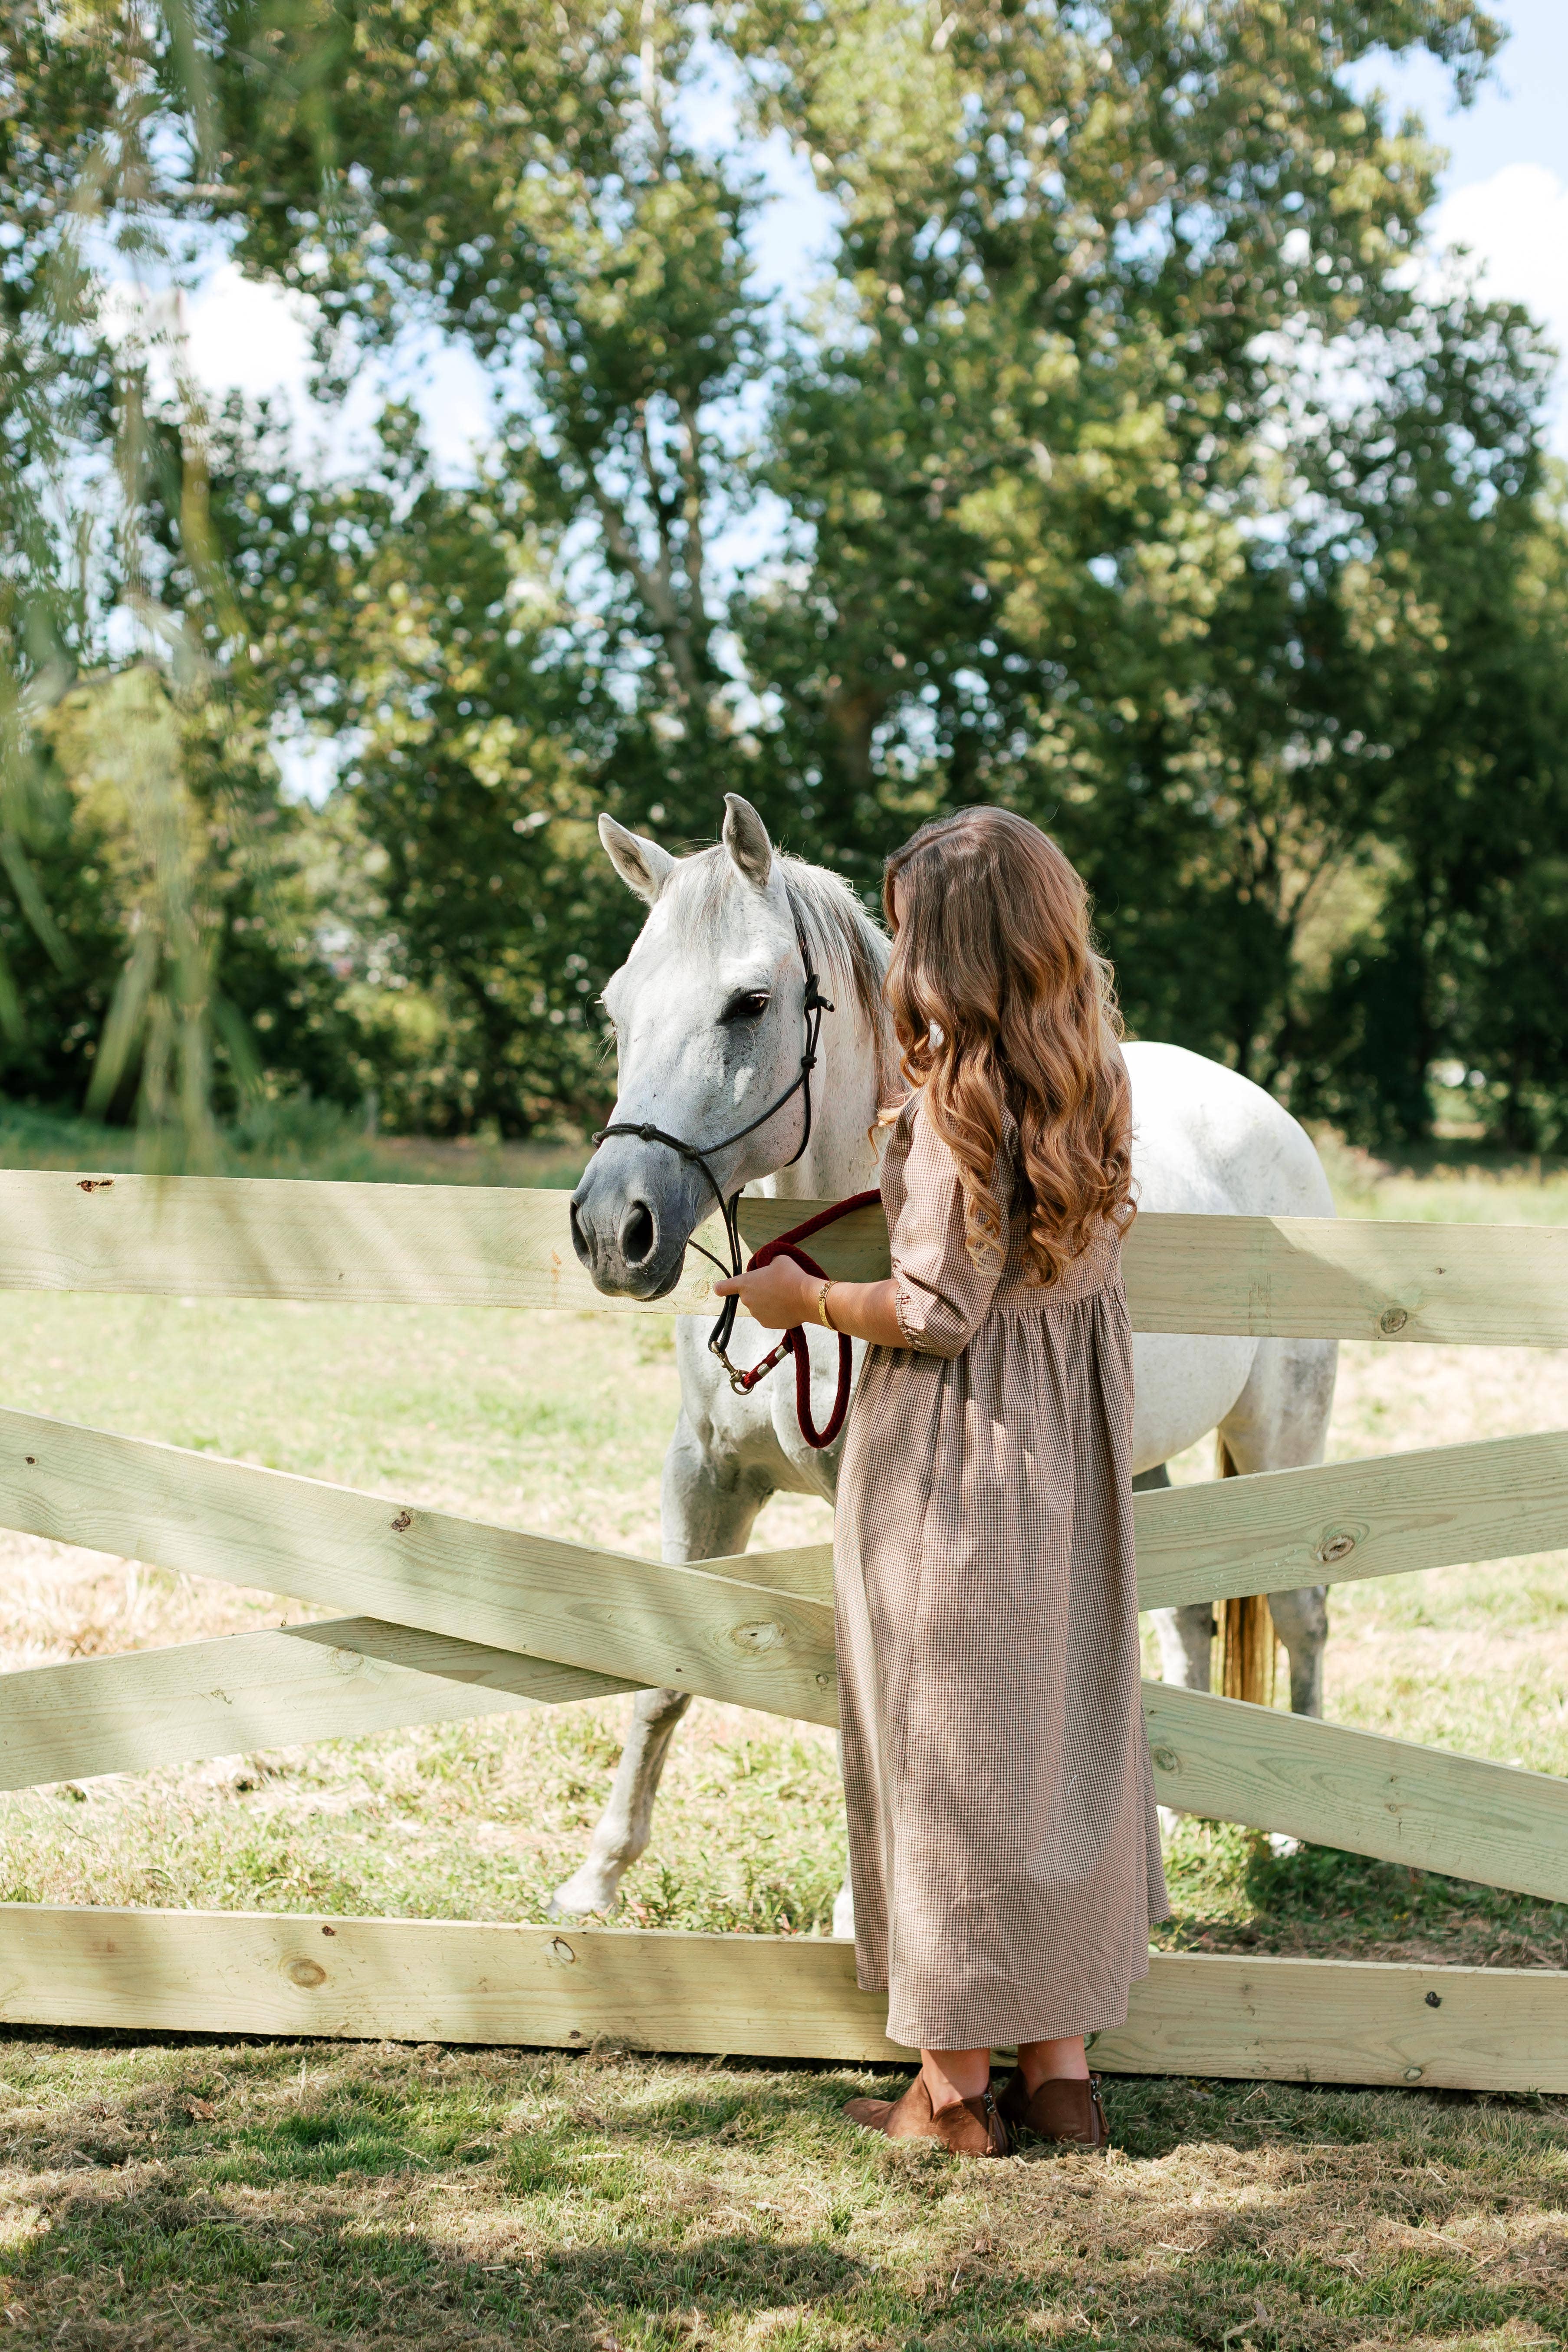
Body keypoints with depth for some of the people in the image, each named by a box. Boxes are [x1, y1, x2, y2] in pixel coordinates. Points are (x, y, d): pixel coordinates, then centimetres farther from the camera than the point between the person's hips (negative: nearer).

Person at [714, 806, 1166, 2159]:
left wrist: (804, 1300, -5)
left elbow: (937, 1311, -20)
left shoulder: (957, 1099, -19)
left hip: (952, 1472, -7)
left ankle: (956, 2089, 13)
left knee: (947, 1754, 4)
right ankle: (1059, 2062, 22)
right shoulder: (1096, 1092, 3)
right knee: (1064, 1740, 14)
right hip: (1073, 1458, 7)